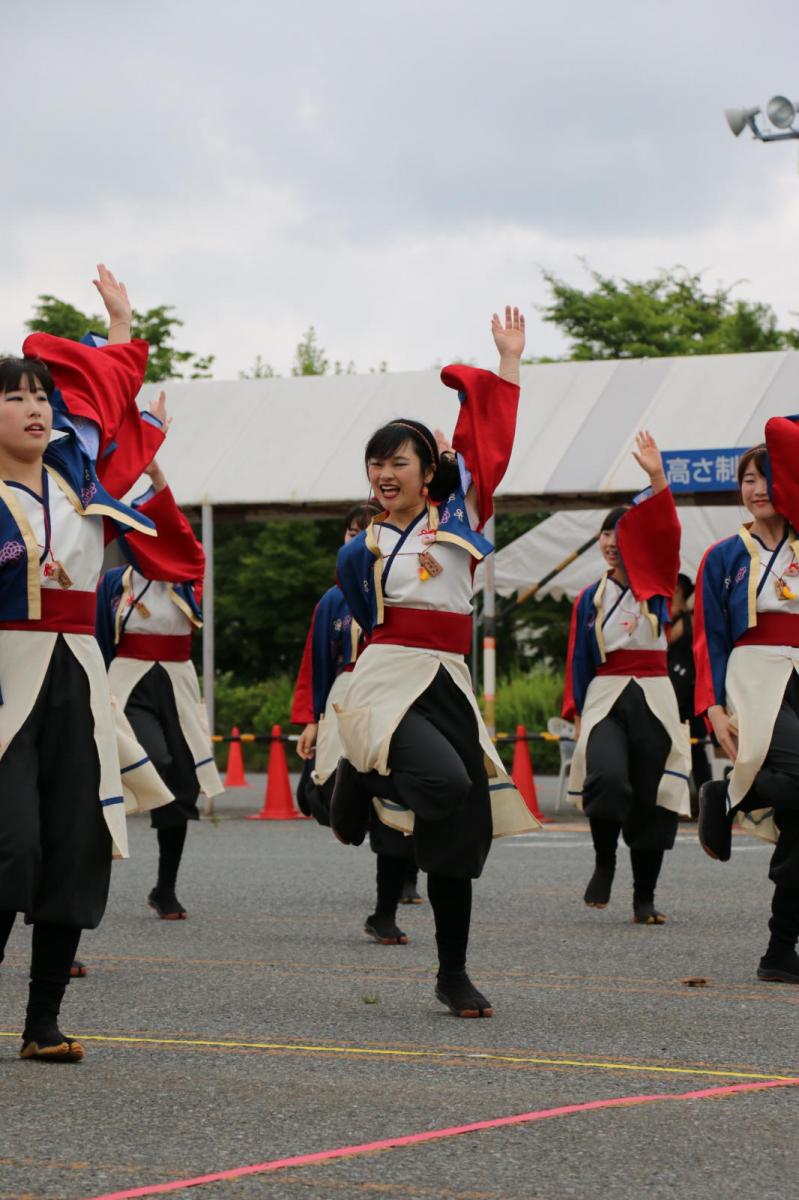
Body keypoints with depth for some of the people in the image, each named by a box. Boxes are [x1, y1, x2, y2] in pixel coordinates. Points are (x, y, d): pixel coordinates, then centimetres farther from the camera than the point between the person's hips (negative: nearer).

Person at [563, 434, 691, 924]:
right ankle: (604, 861, -4)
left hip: (653, 697, 1)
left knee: (651, 799, 0)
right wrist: (578, 713, 2)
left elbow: (663, 535, -9)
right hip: (606, 696, 0)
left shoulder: (657, 586, 7)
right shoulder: (590, 599, 10)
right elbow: (580, 661, 10)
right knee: (606, 777, -26)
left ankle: (645, 898, 8)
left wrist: (657, 480, -20)